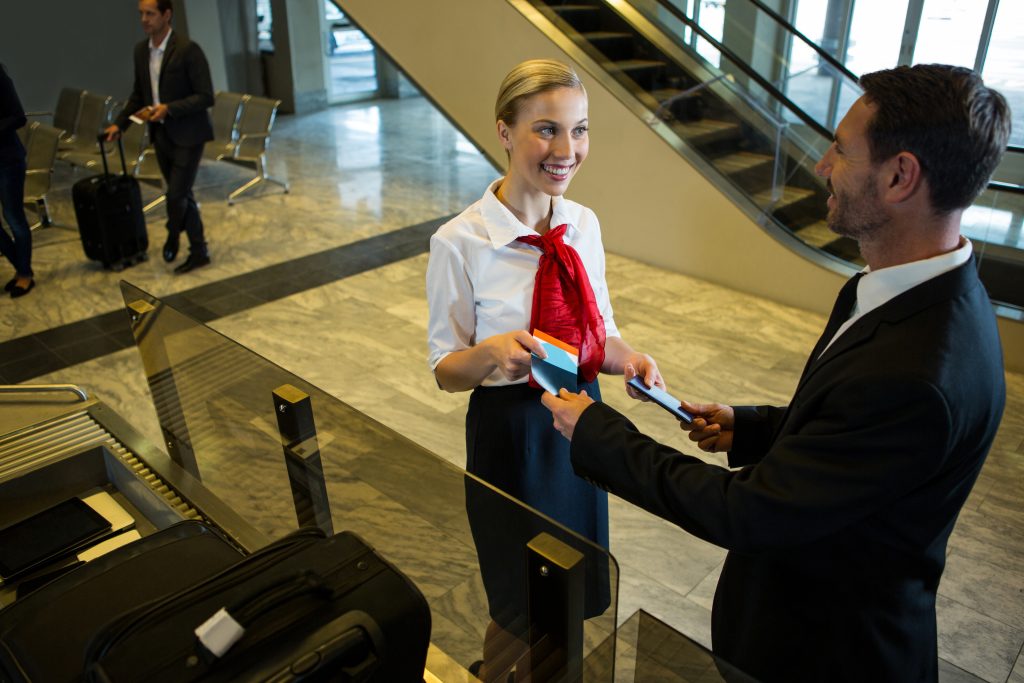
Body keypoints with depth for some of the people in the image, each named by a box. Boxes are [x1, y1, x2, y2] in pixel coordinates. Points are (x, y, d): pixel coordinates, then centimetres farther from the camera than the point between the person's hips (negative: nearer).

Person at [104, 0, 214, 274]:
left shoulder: (188, 50, -14)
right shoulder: (141, 50, 7)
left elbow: (206, 97, -16)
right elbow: (138, 94, 16)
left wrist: (169, 108, -24)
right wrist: (119, 123, 7)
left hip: (187, 135, -7)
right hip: (160, 134, 7)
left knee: (176, 194, -8)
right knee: (181, 195, 11)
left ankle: (172, 235, 20)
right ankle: (199, 251, 22)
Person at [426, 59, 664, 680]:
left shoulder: (584, 225, -4)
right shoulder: (460, 242, -19)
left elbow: (599, 331, 7)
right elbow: (447, 371, -11)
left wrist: (627, 358, -15)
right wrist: (491, 354, -32)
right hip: (510, 435, -5)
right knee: (520, 609, 14)